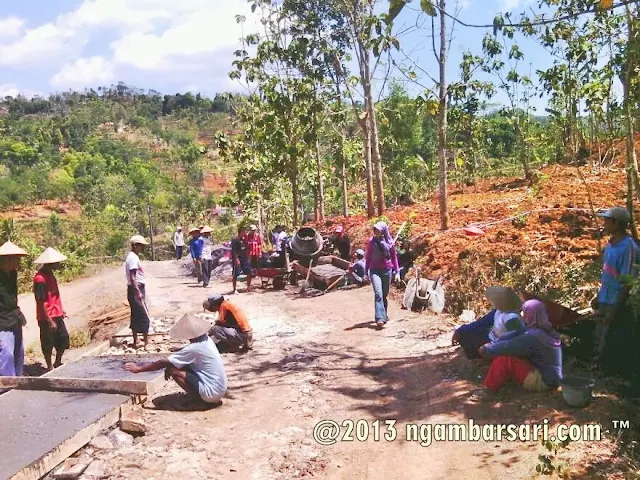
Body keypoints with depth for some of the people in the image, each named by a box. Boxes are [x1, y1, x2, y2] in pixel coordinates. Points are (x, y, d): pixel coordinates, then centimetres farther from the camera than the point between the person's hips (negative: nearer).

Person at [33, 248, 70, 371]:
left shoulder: (50, 274, 8)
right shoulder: (40, 278, -20)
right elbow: (40, 302, -20)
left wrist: (60, 310, 19)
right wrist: (49, 321, -20)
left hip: (57, 315, 9)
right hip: (47, 318, -9)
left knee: (63, 338, 14)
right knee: (48, 343, 5)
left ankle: (58, 363, 30)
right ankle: (50, 367, 18)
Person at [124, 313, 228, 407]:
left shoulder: (194, 348, -20)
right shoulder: (207, 339, 3)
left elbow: (164, 363, -15)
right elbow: (184, 354, 18)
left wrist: (139, 368, -6)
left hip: (211, 393, -8)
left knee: (172, 369, -9)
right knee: (179, 364, 13)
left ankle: (197, 400, 0)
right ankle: (197, 396, 14)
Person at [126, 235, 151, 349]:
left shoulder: (133, 256, 14)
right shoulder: (133, 258, -16)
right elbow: (132, 277, -22)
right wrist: (138, 292, -26)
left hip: (136, 289, 10)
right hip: (136, 289, -10)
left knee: (136, 316, 14)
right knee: (144, 316, -7)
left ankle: (135, 342, 21)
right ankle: (146, 342, -3)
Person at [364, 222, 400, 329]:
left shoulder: (389, 242, 1)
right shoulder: (371, 242, -1)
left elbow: (394, 257, 10)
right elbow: (367, 257, 7)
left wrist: (397, 272, 9)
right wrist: (366, 272, 7)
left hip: (387, 270, 2)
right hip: (375, 270, -2)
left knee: (385, 295, 11)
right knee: (378, 294, -16)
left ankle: (384, 315, 28)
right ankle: (380, 318, -23)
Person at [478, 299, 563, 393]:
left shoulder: (533, 336, -25)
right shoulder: (546, 330, 4)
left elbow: (508, 346, -19)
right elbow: (514, 335, 3)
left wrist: (487, 350, -4)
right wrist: (491, 345, -1)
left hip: (543, 381, -10)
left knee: (504, 358, -15)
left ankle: (489, 389, -4)